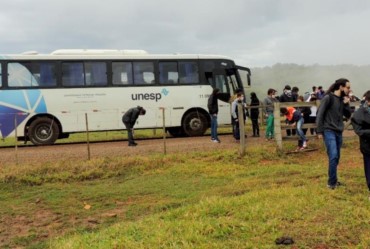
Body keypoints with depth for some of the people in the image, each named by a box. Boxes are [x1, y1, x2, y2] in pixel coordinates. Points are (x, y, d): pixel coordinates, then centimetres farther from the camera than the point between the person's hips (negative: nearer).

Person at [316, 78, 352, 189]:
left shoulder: (343, 99, 9)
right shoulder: (328, 98, -10)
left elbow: (348, 115, 12)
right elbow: (319, 114, -10)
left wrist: (347, 104, -5)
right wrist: (319, 131, -12)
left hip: (339, 132, 7)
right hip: (329, 131, -7)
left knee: (337, 157, 9)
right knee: (333, 156, -13)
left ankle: (333, 180, 20)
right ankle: (332, 182, -5)